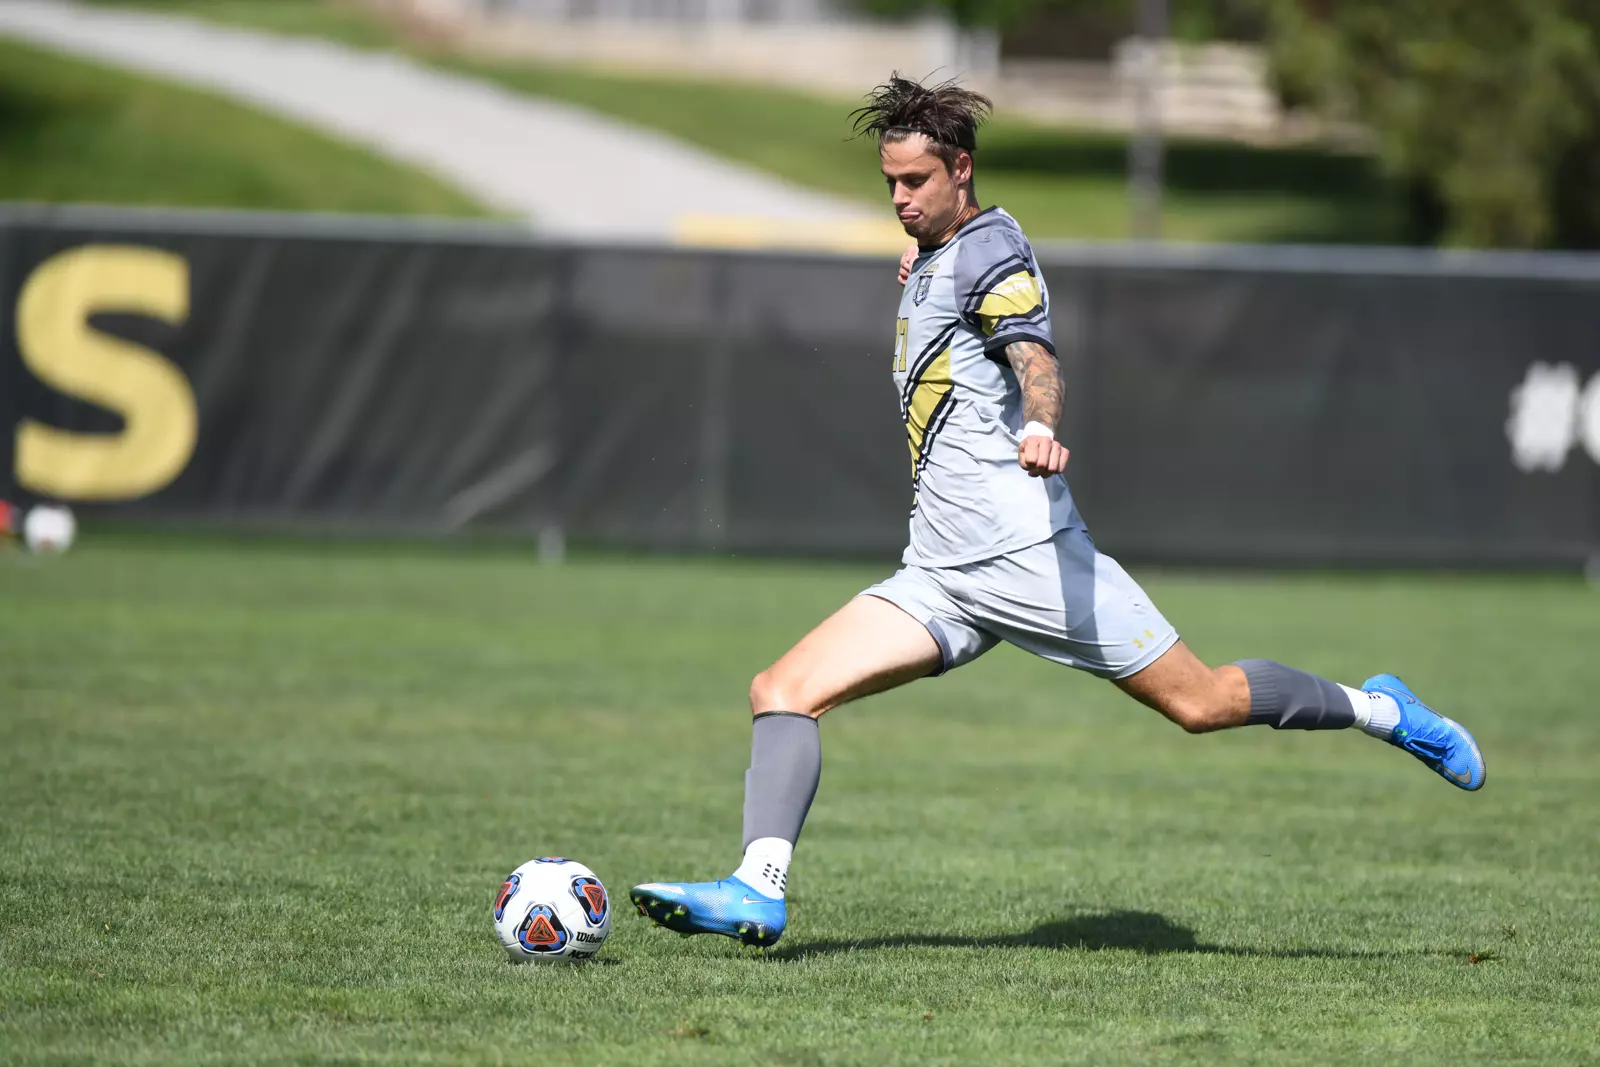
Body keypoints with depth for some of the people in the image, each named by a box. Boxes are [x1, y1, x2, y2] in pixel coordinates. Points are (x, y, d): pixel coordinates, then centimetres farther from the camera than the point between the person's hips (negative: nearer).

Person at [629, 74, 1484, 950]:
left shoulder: (987, 252, -8)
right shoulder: (929, 261, 18)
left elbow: (1035, 360, -27)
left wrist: (1039, 429, -46)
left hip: (1025, 552, -8)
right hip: (937, 577, 8)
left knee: (1199, 701, -3)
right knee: (781, 691, -10)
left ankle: (1381, 711, 19)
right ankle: (758, 891, -20)